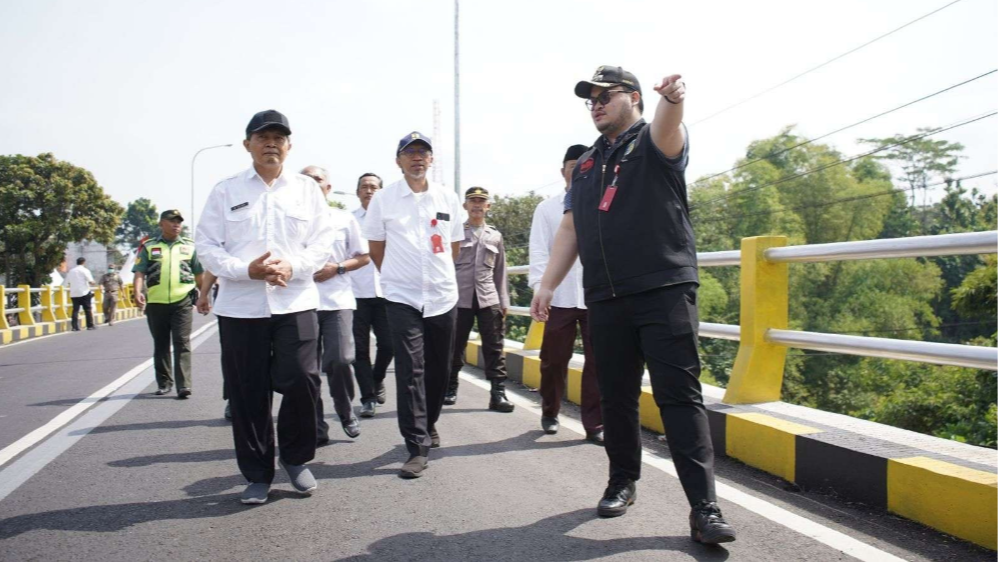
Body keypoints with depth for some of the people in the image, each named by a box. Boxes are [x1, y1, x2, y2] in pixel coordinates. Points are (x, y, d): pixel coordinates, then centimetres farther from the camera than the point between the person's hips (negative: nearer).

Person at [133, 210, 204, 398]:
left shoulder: (189, 246, 10)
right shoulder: (149, 247, 8)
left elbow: (199, 273, 14)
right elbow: (139, 272, 0)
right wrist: (138, 292, -16)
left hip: (182, 302, -1)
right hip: (156, 303, 1)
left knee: (182, 343, -8)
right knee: (160, 345, 10)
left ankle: (183, 385, -10)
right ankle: (164, 383, 21)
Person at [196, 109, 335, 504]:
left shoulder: (307, 189, 10)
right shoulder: (225, 190, 7)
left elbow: (322, 241, 4)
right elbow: (207, 245, 2)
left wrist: (293, 266, -15)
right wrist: (246, 270, -15)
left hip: (295, 302, 0)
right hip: (240, 306, 0)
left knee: (301, 381, -6)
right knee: (248, 393, 4)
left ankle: (295, 457, 19)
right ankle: (257, 474, 20)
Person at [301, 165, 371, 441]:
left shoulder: (345, 219, 8)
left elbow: (364, 257, 9)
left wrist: (337, 268, -6)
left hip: (337, 300, -1)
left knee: (340, 360, -10)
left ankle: (346, 412, 16)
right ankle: (316, 427, 13)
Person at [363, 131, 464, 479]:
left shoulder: (448, 198, 6)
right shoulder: (383, 199, -1)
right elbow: (376, 248, 8)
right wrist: (398, 275, 10)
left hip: (443, 296, 3)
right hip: (402, 297, -3)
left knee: (439, 369, 12)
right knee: (410, 371, -8)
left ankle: (428, 424, 35)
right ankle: (418, 448, -5)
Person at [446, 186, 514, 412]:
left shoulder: (495, 236, 14)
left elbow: (500, 272, 15)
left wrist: (504, 302, 10)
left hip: (488, 298, 2)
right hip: (459, 298, -2)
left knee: (494, 347, -2)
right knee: (455, 346, 5)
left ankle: (498, 393, -1)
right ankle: (450, 389, 19)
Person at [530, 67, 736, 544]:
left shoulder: (654, 142, 5)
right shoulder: (586, 165, 21)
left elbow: (667, 132, -21)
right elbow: (570, 229, 18)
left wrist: (672, 100, -45)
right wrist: (548, 285, 9)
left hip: (665, 289, -5)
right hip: (605, 298, 5)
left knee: (679, 394, -7)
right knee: (615, 396, 9)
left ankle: (704, 507, -4)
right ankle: (622, 482, 25)